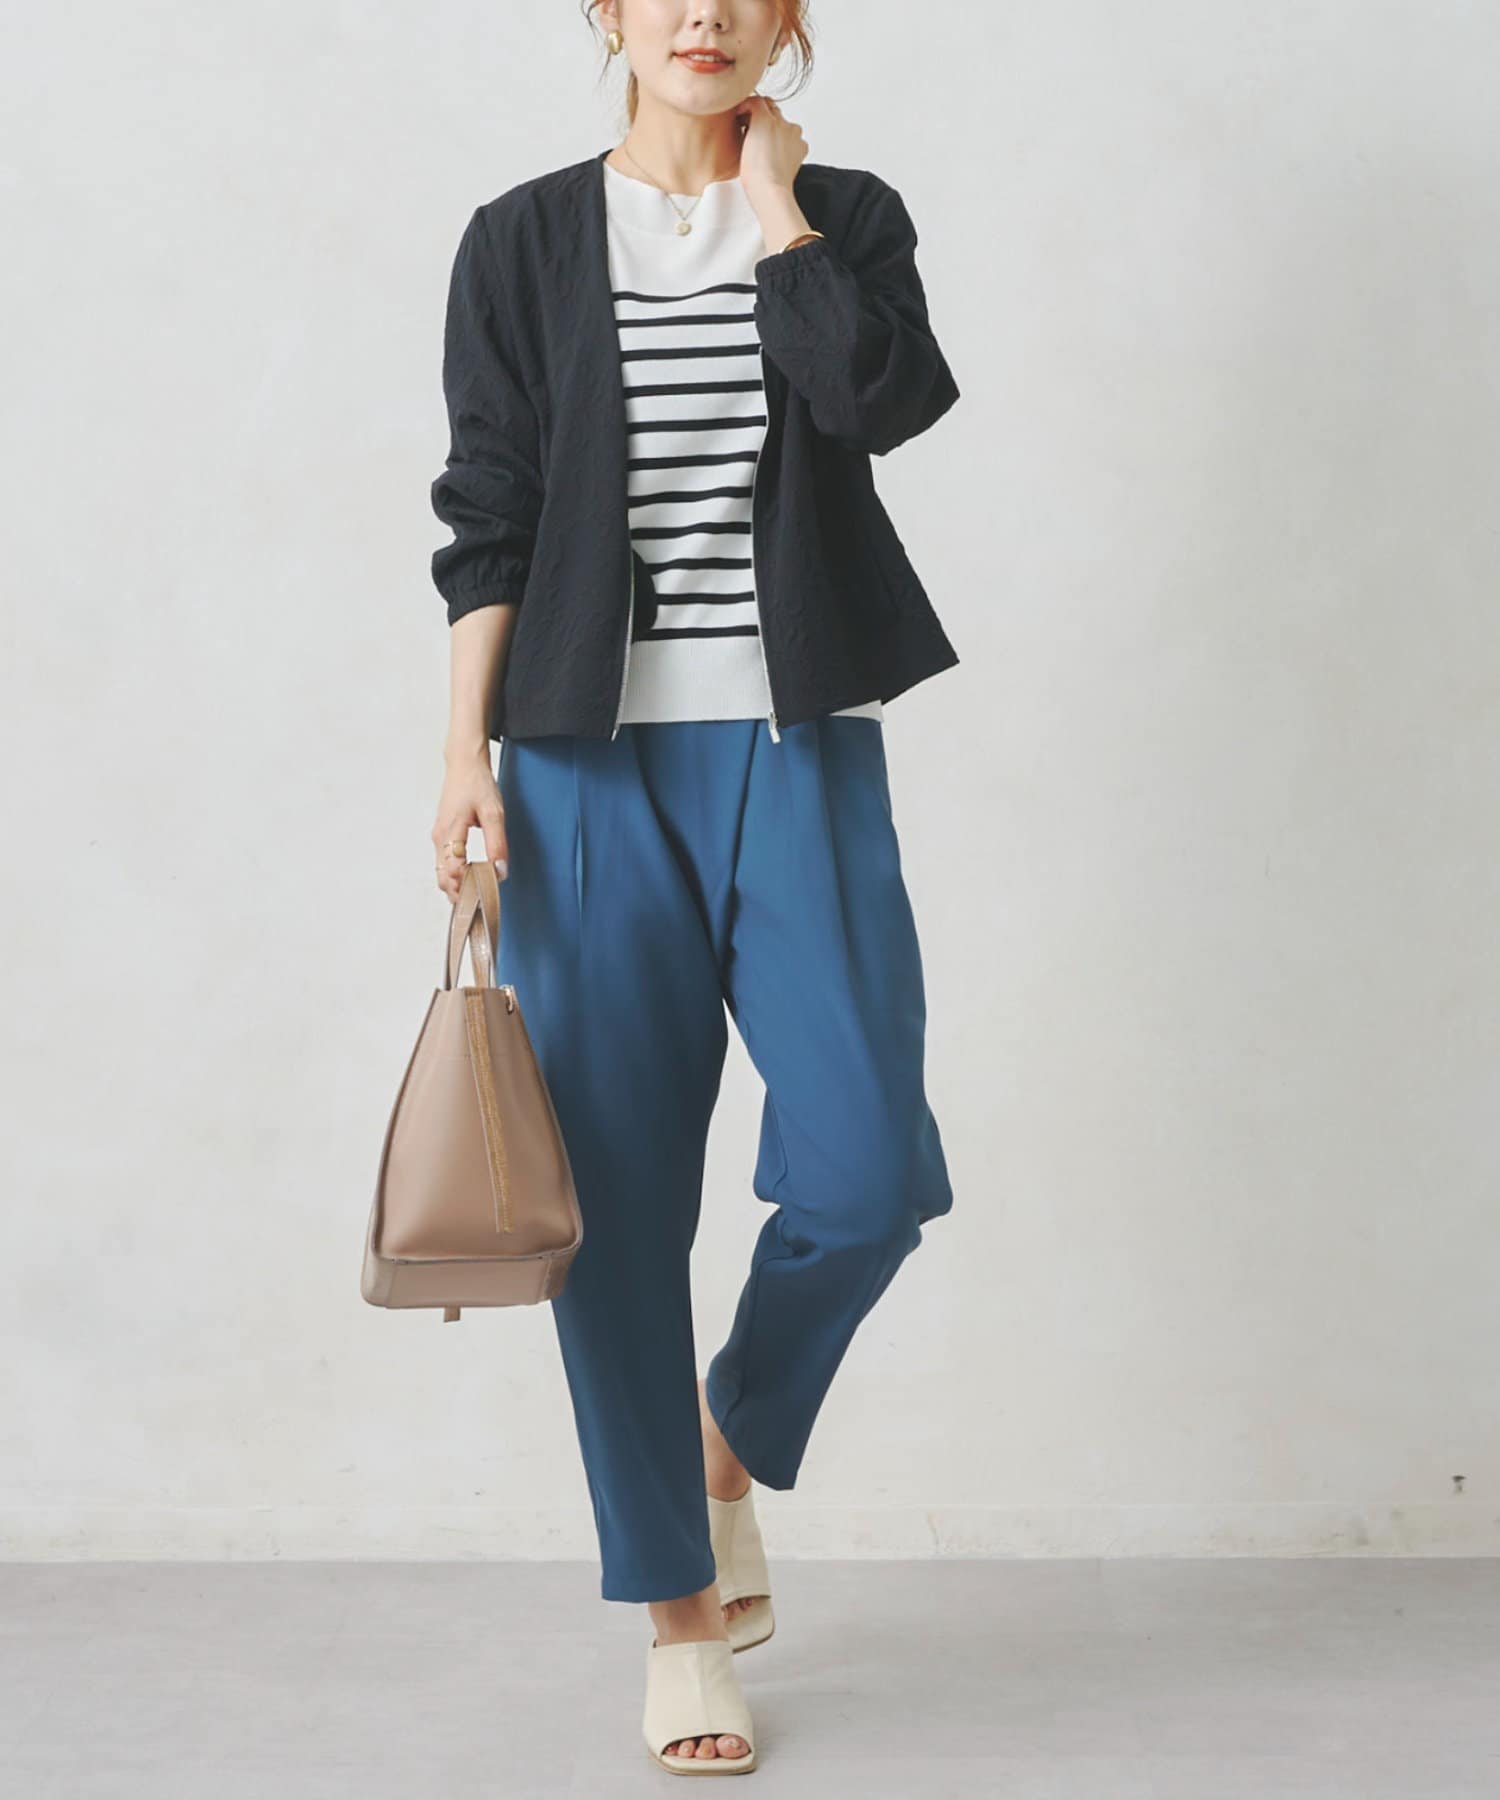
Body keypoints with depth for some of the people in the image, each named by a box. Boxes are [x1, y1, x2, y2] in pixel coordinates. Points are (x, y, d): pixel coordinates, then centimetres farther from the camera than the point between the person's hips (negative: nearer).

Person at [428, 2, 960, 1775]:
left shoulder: (845, 216, 11)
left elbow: (883, 395, -11)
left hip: (801, 751, 1)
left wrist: (770, 200, 0)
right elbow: (486, 513, 5)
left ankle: (736, 1436, 23)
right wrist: (466, 749, -4)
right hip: (590, 762, 0)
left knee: (865, 1172, -9)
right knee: (620, 1200, 1)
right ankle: (682, 1612, 17)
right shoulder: (524, 241, 9)